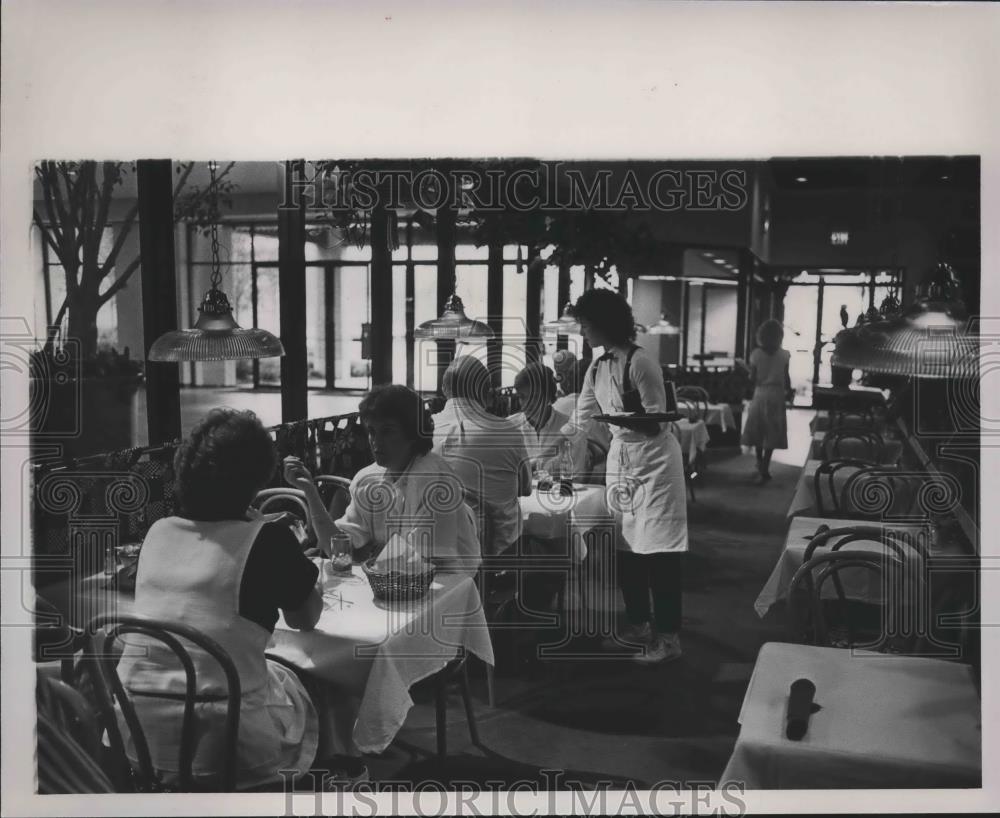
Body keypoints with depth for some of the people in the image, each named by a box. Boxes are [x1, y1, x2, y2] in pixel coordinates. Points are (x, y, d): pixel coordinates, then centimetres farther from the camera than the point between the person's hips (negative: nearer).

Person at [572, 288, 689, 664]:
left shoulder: (640, 363, -17)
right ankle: (638, 624, 25)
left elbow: (657, 422, -16)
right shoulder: (597, 369, 6)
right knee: (625, 548, 11)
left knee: (659, 551, -4)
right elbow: (582, 418, 13)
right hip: (620, 459, 8)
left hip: (653, 462, -8)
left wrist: (628, 418, -35)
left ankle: (667, 636, 5)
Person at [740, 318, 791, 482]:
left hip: (760, 394, 1)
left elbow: (752, 379, -4)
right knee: (772, 433, 4)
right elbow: (786, 378, -1)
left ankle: (760, 465, 21)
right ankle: (764, 469, 2)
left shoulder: (756, 354, -6)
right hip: (776, 395, -1)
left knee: (758, 431, 14)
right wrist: (789, 391, 17)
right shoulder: (784, 355, -6)